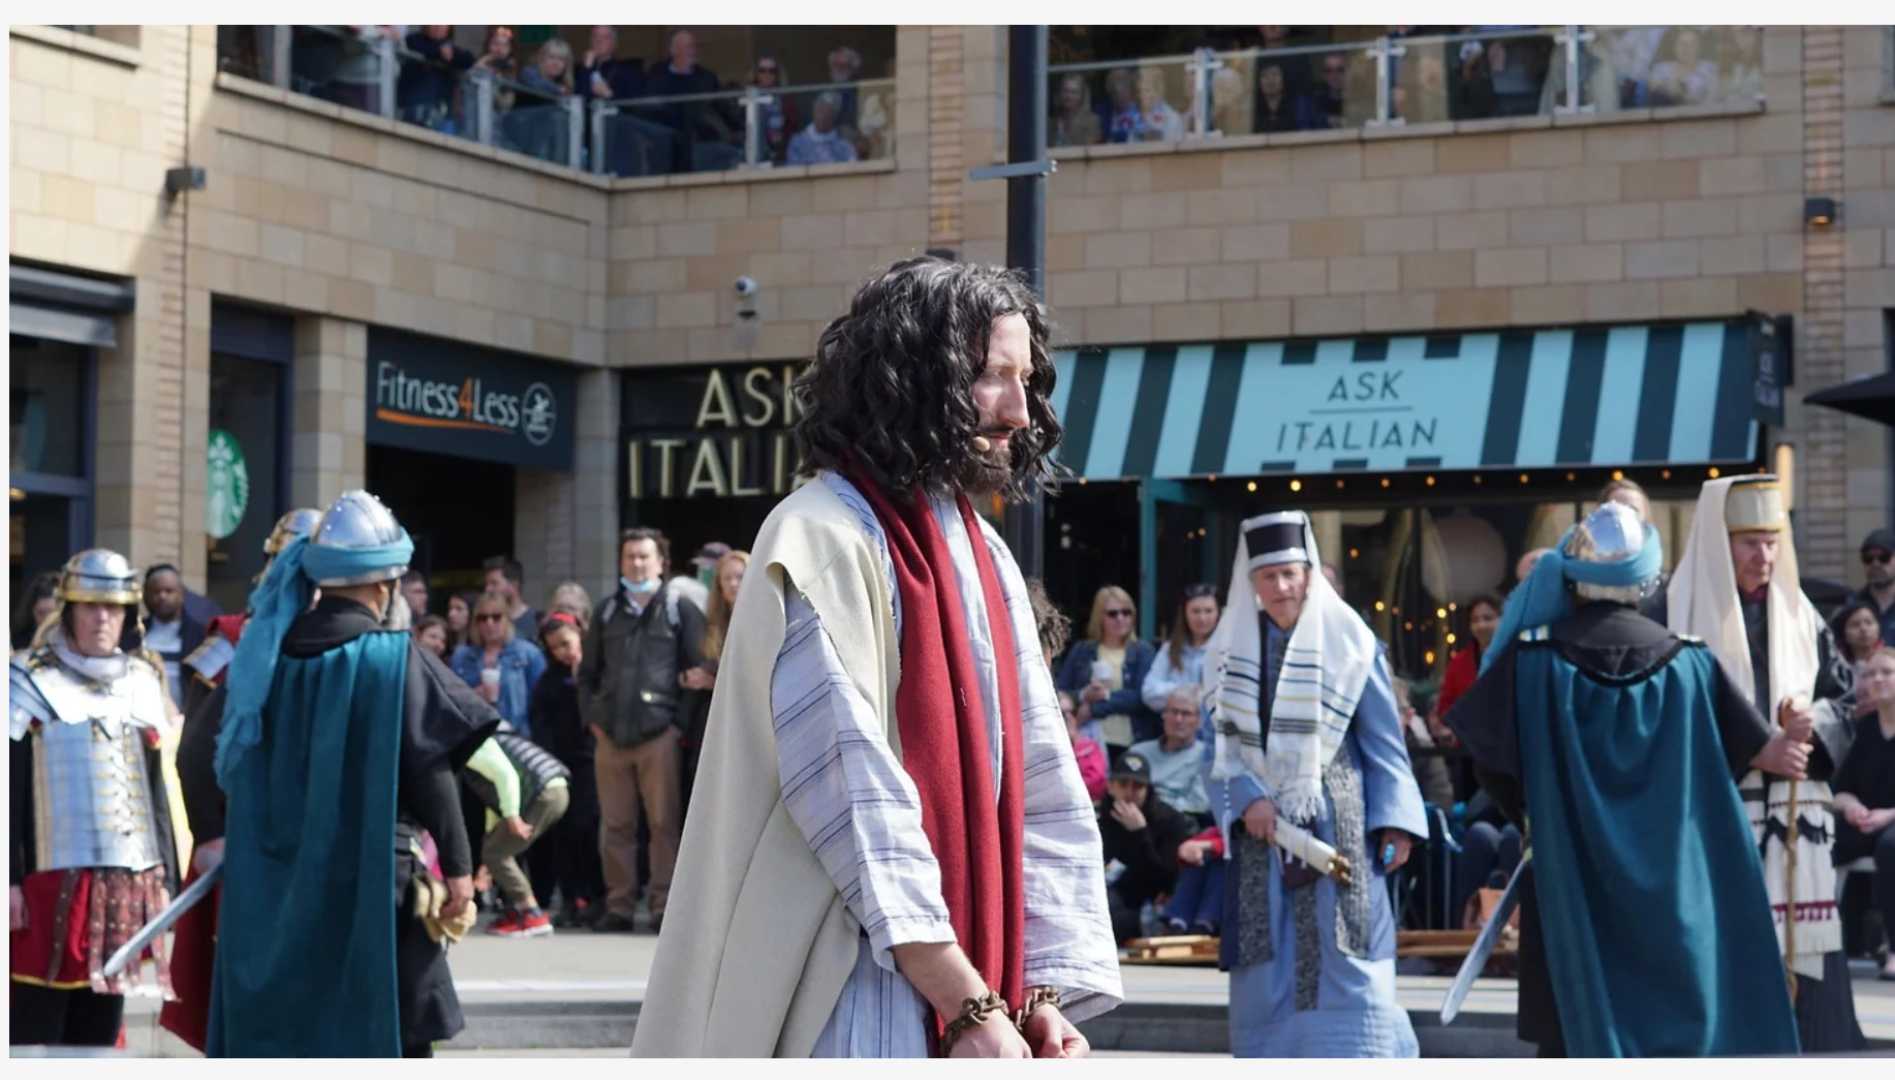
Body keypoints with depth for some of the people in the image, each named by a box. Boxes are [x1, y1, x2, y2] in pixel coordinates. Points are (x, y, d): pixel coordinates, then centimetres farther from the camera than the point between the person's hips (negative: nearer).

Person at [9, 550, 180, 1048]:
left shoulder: (142, 681, 14)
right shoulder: (31, 682, -2)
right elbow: (10, 791, -5)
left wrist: (165, 878, 15)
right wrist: (10, 881, -11)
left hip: (128, 883, 5)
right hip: (53, 881, -5)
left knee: (101, 1024, 9)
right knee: (34, 1031, -5)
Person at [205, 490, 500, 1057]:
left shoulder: (267, 655, 5)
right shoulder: (392, 658, -10)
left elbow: (215, 760, 11)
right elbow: (430, 769, -12)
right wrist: (457, 865, -6)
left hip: (273, 884, 5)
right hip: (370, 880, -5)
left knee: (273, 1035, 11)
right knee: (395, 1035, 2)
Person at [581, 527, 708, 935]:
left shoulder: (680, 609, 4)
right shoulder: (608, 611, 17)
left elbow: (698, 671, 0)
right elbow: (588, 672, 21)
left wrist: (681, 722, -7)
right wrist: (593, 718, 9)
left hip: (661, 735, -4)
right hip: (611, 735, 4)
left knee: (664, 824, -4)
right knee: (615, 826, 6)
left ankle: (664, 908, 0)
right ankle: (619, 906, 12)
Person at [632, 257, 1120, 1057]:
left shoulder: (984, 555, 13)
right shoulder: (822, 540, -11)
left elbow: (1041, 786, 10)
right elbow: (856, 798, -18)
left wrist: (1045, 989, -1)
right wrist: (970, 1007, -20)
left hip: (963, 971, 8)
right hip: (857, 1000, -8)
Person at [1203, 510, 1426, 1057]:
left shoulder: (1348, 642, 0)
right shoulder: (1234, 648, 6)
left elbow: (1384, 743, 2)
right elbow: (1221, 745, 4)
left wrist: (1395, 823, -6)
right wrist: (1246, 799, -13)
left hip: (1336, 827, -2)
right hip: (1262, 826, 2)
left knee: (1342, 967, -6)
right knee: (1270, 968, 3)